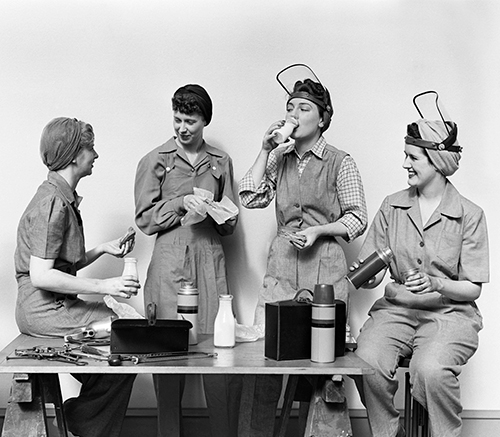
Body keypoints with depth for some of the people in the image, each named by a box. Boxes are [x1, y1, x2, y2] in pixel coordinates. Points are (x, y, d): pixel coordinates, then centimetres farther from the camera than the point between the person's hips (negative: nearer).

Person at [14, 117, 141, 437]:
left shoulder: (64, 199, 15)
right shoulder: (52, 204, -17)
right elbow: (41, 276, -22)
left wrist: (103, 249, 7)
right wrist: (104, 286, -21)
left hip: (55, 305, 10)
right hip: (43, 310, -10)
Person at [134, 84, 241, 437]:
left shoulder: (221, 162, 13)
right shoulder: (155, 161, 6)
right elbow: (144, 219, 3)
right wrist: (182, 203, -10)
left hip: (210, 259, 2)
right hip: (170, 259, -2)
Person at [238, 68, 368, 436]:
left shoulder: (340, 163, 1)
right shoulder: (279, 160, 13)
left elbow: (357, 219, 1)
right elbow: (251, 198, 2)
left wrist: (318, 230, -13)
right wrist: (265, 149, -1)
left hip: (325, 264, -3)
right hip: (282, 263, 3)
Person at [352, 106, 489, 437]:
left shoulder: (469, 215, -3)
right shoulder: (392, 207, 7)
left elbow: (473, 288, -3)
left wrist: (437, 285, -21)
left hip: (449, 312, -3)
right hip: (396, 308, 3)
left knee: (431, 369, -34)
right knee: (367, 363, -26)